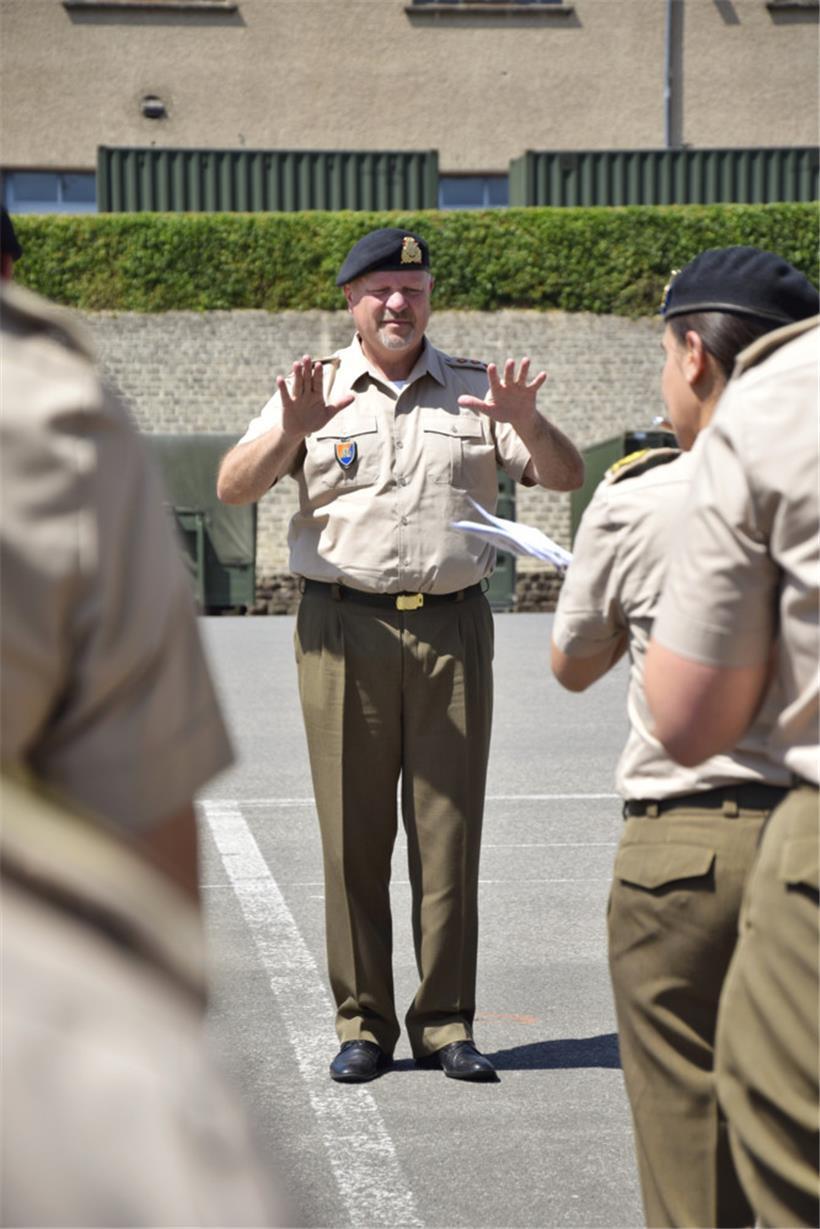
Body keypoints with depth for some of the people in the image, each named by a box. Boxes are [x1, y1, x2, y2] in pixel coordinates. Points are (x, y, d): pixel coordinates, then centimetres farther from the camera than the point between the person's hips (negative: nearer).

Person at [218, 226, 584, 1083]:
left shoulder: (475, 391, 12)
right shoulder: (315, 393, 9)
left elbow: (565, 478, 6)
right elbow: (233, 489, -2)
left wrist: (527, 424, -14)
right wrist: (290, 432, -20)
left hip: (453, 630, 1)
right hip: (344, 631, -1)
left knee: (449, 831, 2)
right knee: (354, 835, 2)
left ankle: (445, 1025, 11)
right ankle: (363, 1025, 12)